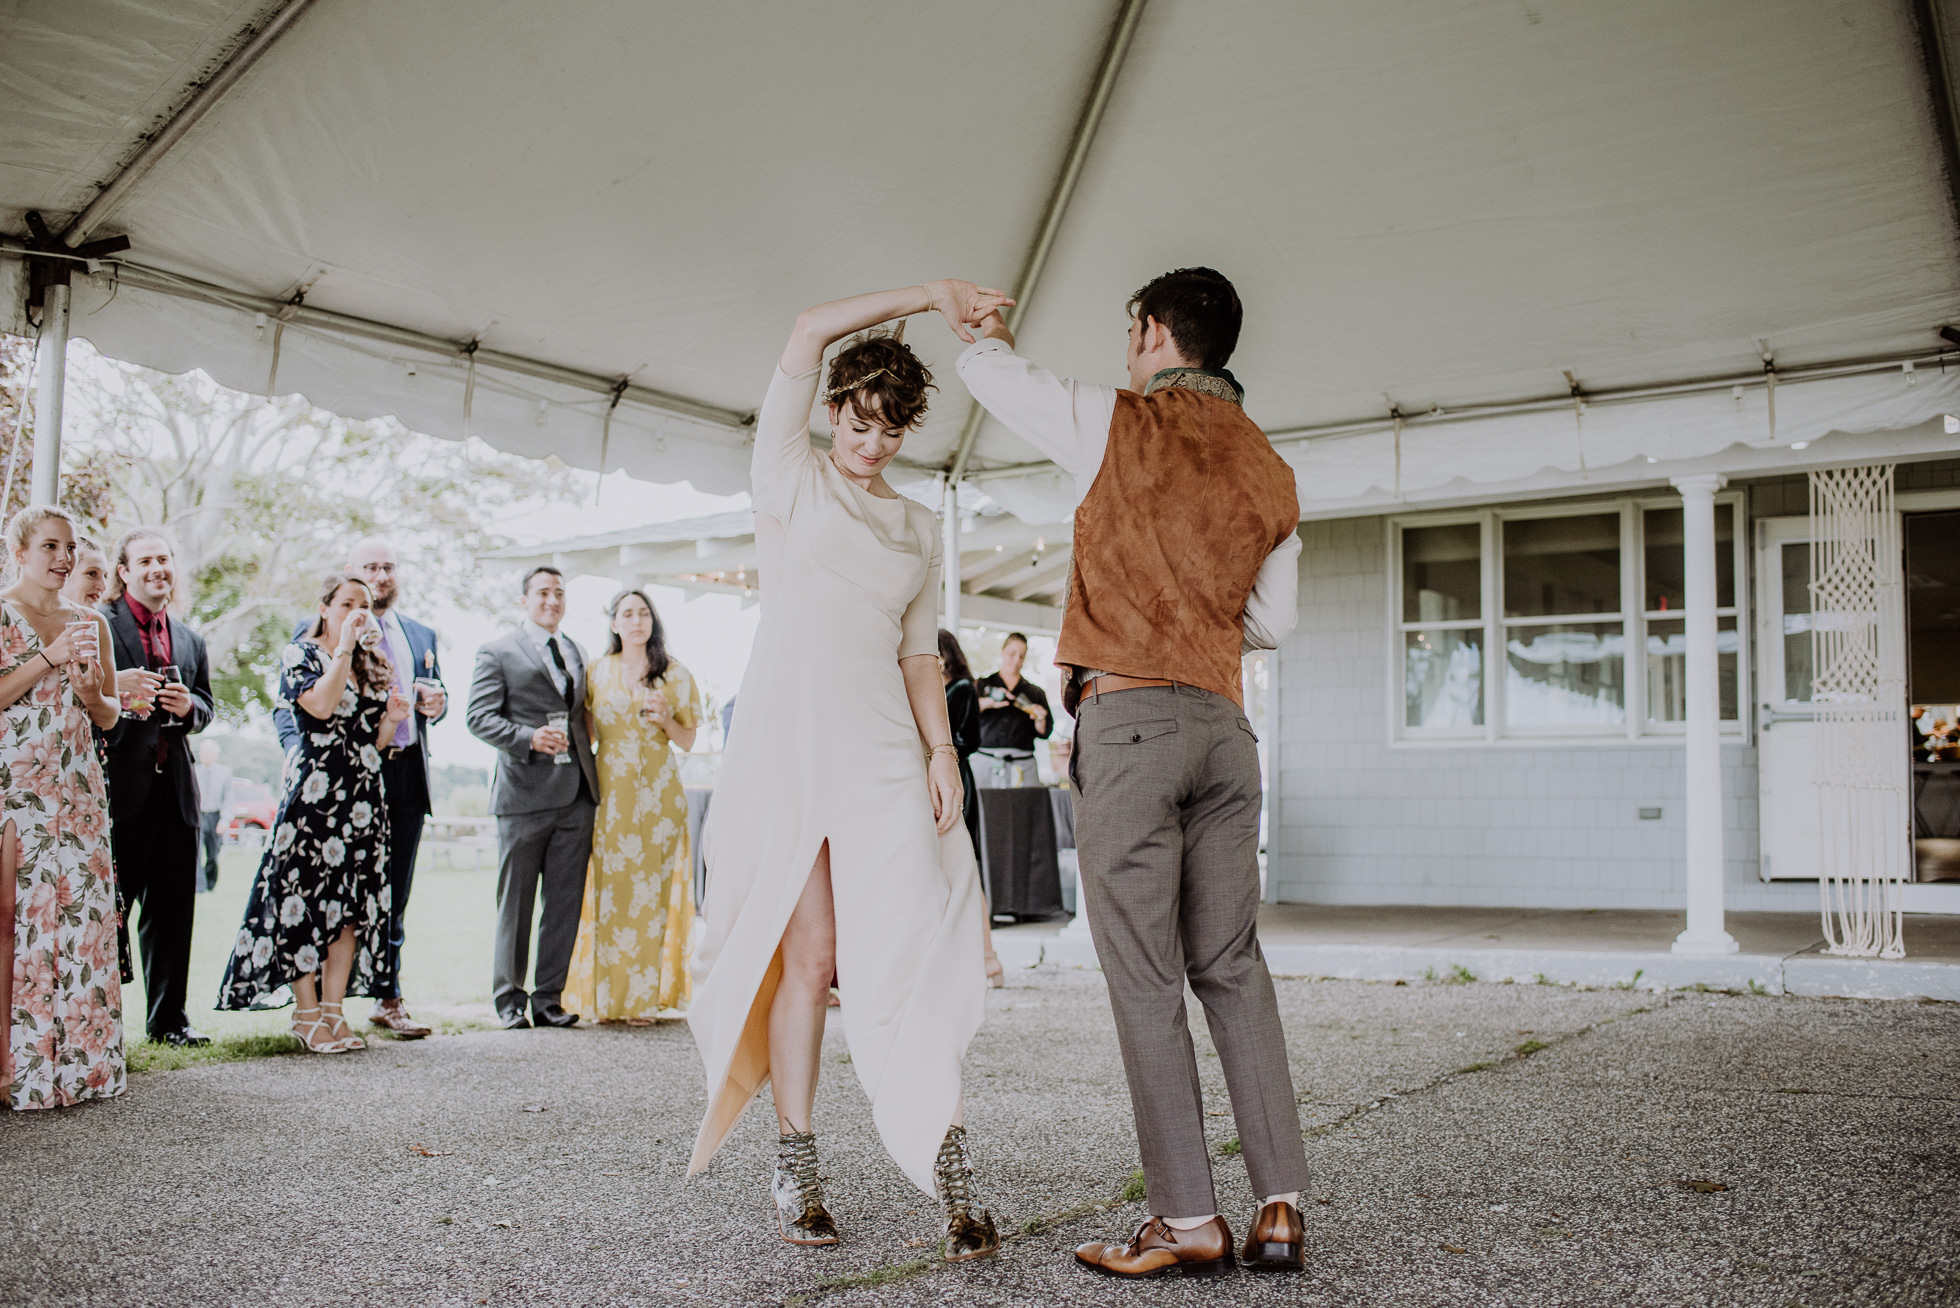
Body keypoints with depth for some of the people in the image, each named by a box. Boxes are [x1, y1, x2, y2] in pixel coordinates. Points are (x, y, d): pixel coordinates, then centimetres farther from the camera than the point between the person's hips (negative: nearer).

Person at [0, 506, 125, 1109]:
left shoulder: (90, 622, 15)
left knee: (81, 914, 0)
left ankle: (76, 1058, 6)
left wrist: (93, 696, -2)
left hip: (77, 789, 5)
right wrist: (49, 659, -14)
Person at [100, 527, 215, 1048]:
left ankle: (169, 1019, 18)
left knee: (173, 908, 10)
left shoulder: (190, 640, 19)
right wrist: (114, 689, -24)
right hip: (121, 785, -6)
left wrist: (188, 707, -1)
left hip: (175, 786, 6)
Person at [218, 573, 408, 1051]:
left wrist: (393, 718, 0)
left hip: (364, 796, 6)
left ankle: (333, 1010, 10)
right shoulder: (300, 654, -1)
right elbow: (321, 706, -20)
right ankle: (307, 1015, 3)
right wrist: (344, 648, -17)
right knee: (307, 901, -5)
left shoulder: (374, 663, 17)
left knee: (353, 904, 4)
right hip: (314, 793, -6)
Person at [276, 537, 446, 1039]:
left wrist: (435, 704, -1)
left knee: (393, 898, 10)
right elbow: (288, 705, 0)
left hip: (406, 775, 4)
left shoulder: (420, 635, 18)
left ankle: (389, 999, 18)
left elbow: (434, 702, 24)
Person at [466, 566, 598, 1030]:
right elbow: (480, 718, -7)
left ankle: (548, 998, 13)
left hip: (576, 795, 5)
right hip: (525, 793, -5)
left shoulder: (575, 651, 20)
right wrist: (530, 738, -21)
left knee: (565, 901, 5)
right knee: (516, 901, 2)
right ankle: (509, 999, 13)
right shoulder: (497, 652, 2)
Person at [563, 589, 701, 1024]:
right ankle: (605, 996, 4)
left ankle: (643, 996, 4)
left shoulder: (676, 676, 8)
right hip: (609, 793, 0)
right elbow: (585, 734, 12)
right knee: (608, 887, -4)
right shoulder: (597, 672, 9)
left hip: (658, 793, 0)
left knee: (651, 887, -2)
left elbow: (687, 741, 11)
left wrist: (665, 720, -8)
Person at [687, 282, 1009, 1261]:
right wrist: (931, 297, 1)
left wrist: (943, 749, 5)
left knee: (909, 954, -7)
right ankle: (795, 1168, 6)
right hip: (786, 743, -3)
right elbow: (809, 330, 1)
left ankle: (949, 1174, -7)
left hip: (884, 753, 3)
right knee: (806, 958, -4)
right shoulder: (790, 479, 10)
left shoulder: (920, 528, 21)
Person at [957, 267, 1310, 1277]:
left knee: (1143, 978, -2)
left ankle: (1188, 1219, 1)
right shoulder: (1271, 470, 14)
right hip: (1223, 722, 6)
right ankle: (1281, 1205, 10)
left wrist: (990, 330, 32)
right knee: (1232, 968, 10)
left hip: (1128, 714, -6)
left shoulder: (1119, 423, -3)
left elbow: (986, 372, 9)